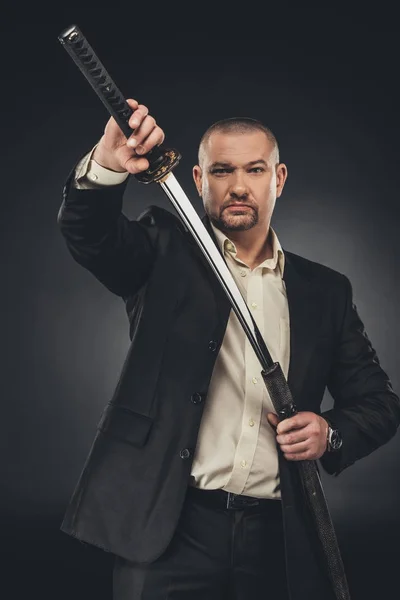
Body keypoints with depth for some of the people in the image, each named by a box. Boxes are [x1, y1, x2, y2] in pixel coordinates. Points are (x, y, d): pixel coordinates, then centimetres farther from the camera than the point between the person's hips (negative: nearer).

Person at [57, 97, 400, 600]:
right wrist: (105, 167, -35)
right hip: (166, 527, -2)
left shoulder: (325, 291, 9)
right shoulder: (165, 252, 3)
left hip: (277, 538, 3)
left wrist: (331, 433, -7)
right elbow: (87, 229, -15)